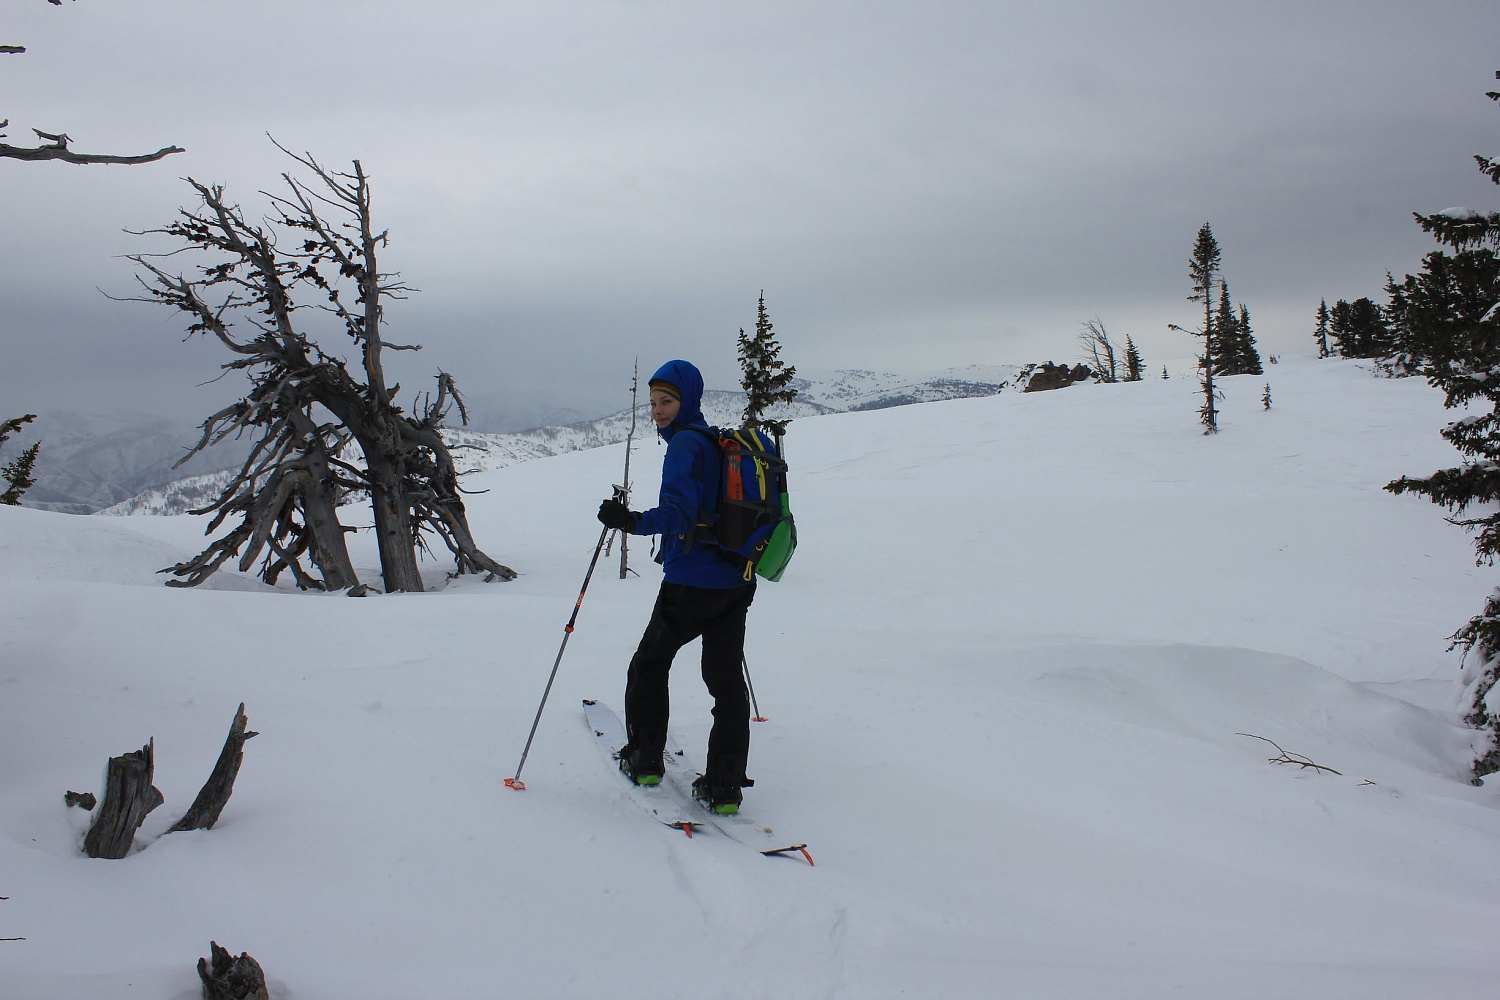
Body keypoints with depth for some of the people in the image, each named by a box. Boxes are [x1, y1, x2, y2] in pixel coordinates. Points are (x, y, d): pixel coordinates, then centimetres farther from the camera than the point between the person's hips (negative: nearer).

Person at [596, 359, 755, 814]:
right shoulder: (723, 443, 14)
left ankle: (644, 760, 19)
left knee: (649, 665, 12)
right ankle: (725, 786, 3)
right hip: (737, 581, 8)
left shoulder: (686, 443, -13)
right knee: (726, 679, 6)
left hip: (690, 584, -8)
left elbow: (679, 512, -27)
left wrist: (633, 521, -37)